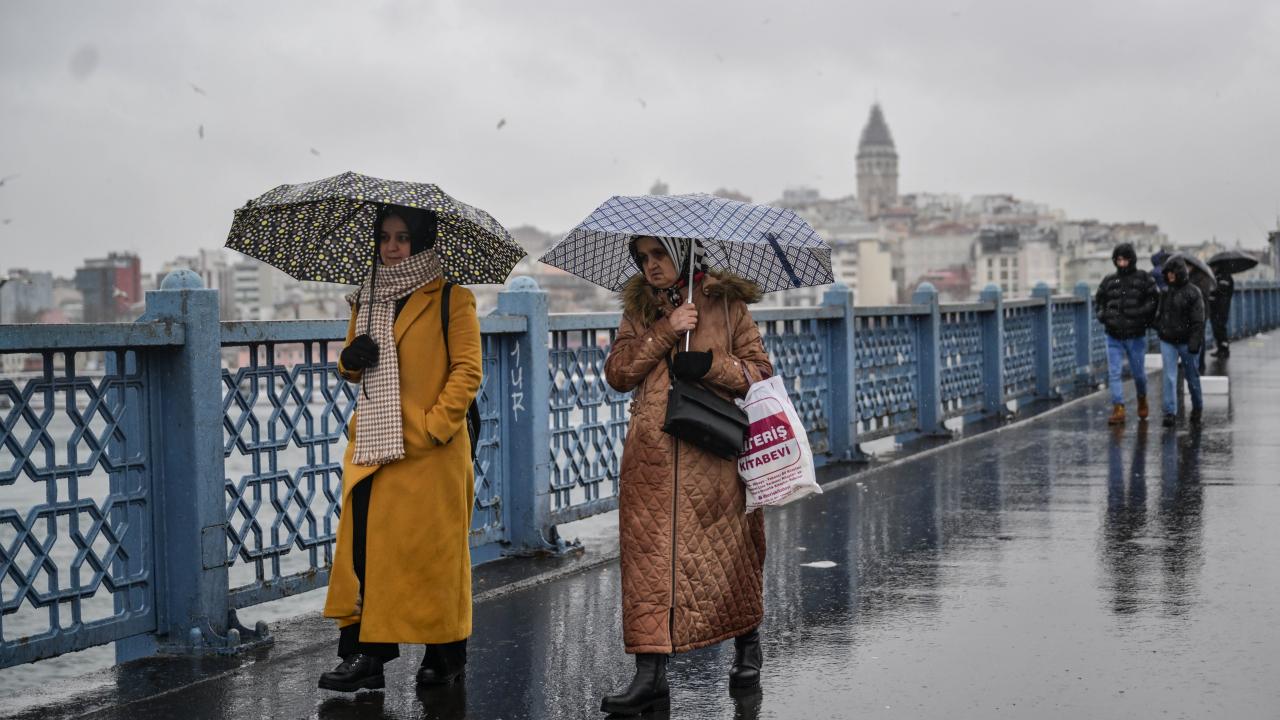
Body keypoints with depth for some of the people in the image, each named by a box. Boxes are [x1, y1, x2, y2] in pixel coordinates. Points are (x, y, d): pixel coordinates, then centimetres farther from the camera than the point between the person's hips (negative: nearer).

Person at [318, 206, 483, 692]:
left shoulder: (451, 299, -1)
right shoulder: (367, 299, 16)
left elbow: (467, 370, -6)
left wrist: (437, 424, -15)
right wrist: (350, 360, 0)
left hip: (430, 449, -5)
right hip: (372, 445, 5)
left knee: (432, 550, 0)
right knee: (364, 545, -2)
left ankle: (444, 656, 12)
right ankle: (365, 653, 2)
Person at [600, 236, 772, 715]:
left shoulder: (726, 304, 7)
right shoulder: (639, 311, 14)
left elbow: (761, 372, 4)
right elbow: (617, 373, 1)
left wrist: (712, 364, -13)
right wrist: (666, 330, -9)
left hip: (714, 453, -1)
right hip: (652, 458, 2)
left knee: (732, 550, 7)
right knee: (649, 555, -6)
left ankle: (747, 649, 30)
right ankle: (650, 675, -7)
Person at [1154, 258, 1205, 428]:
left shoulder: (1193, 292, -8)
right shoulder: (1166, 292, 8)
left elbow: (1198, 320, -13)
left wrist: (1194, 343, -19)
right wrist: (1159, 332, 16)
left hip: (1186, 342, -4)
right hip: (1168, 341, 4)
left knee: (1192, 376, 10)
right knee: (1170, 377, -6)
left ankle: (1197, 408, 31)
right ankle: (1170, 413, -8)